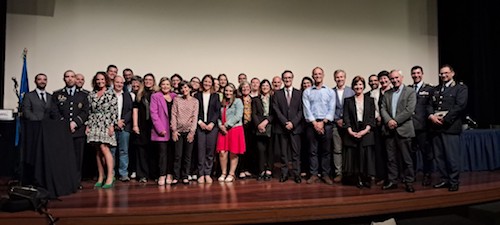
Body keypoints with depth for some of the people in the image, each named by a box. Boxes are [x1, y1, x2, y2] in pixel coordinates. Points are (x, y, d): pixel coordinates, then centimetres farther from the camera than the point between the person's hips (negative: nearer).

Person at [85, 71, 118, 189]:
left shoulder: (111, 94, 0)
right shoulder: (91, 95, 12)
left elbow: (114, 110, -5)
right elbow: (90, 111, 12)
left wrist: (111, 125, -11)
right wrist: (88, 125, 6)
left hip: (106, 124, -4)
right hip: (94, 125, 5)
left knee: (104, 148, -15)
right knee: (98, 151, 6)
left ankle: (110, 177, -10)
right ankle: (101, 177, 12)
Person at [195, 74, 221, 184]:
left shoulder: (215, 96, 11)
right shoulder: (197, 95, 10)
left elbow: (218, 111, 4)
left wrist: (212, 123, -7)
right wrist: (200, 122, -7)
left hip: (212, 125, 0)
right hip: (200, 125, 0)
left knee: (210, 150, 0)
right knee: (201, 150, -3)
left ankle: (208, 173, 7)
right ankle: (201, 174, 3)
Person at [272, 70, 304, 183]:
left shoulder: (299, 93, 9)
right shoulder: (277, 94, 10)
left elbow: (301, 111, 2)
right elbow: (276, 110, 1)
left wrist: (293, 123, -10)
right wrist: (285, 122, -10)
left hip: (295, 127, 0)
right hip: (281, 127, 1)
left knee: (296, 152, 0)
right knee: (283, 152, 4)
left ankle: (296, 174, 6)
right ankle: (284, 174, 11)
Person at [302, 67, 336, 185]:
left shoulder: (330, 92, 9)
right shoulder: (307, 92, 8)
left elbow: (331, 109, 1)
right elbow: (307, 109, 0)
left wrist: (323, 122, -9)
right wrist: (315, 123, -10)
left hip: (326, 123, 0)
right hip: (312, 123, 0)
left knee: (326, 150, 3)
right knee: (313, 150, 2)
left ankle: (325, 174, 11)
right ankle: (314, 174, 8)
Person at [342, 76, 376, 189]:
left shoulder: (370, 100, 10)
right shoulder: (348, 100, 11)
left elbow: (372, 116, 4)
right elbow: (346, 117, 4)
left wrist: (366, 130, -10)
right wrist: (350, 130, -9)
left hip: (366, 132, 0)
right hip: (352, 132, 0)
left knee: (367, 155, -4)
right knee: (354, 156, -1)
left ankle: (367, 179, 7)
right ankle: (358, 179, 7)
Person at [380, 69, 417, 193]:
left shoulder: (410, 91, 2)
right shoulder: (387, 94, 16)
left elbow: (409, 110, -9)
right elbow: (383, 109, 7)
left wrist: (395, 121, -12)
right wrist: (388, 120, -11)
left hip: (403, 129, -4)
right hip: (389, 129, 4)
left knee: (406, 158, 1)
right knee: (391, 158, 8)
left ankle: (408, 182, 11)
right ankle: (392, 181, 15)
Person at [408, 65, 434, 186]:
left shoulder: (429, 89, 3)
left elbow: (431, 106, -1)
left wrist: (430, 117, -13)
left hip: (423, 126, -3)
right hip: (409, 125, 3)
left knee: (426, 151, 3)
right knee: (411, 151, 10)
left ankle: (427, 175, 16)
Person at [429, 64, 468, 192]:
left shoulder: (461, 88, 4)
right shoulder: (436, 89, 22)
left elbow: (460, 106, -8)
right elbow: (430, 105, 15)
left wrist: (444, 119, -14)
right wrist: (431, 116, -6)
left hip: (450, 127, -5)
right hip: (436, 126, 5)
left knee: (452, 156, -4)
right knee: (439, 156, 7)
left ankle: (454, 182, 7)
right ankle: (445, 179, 17)